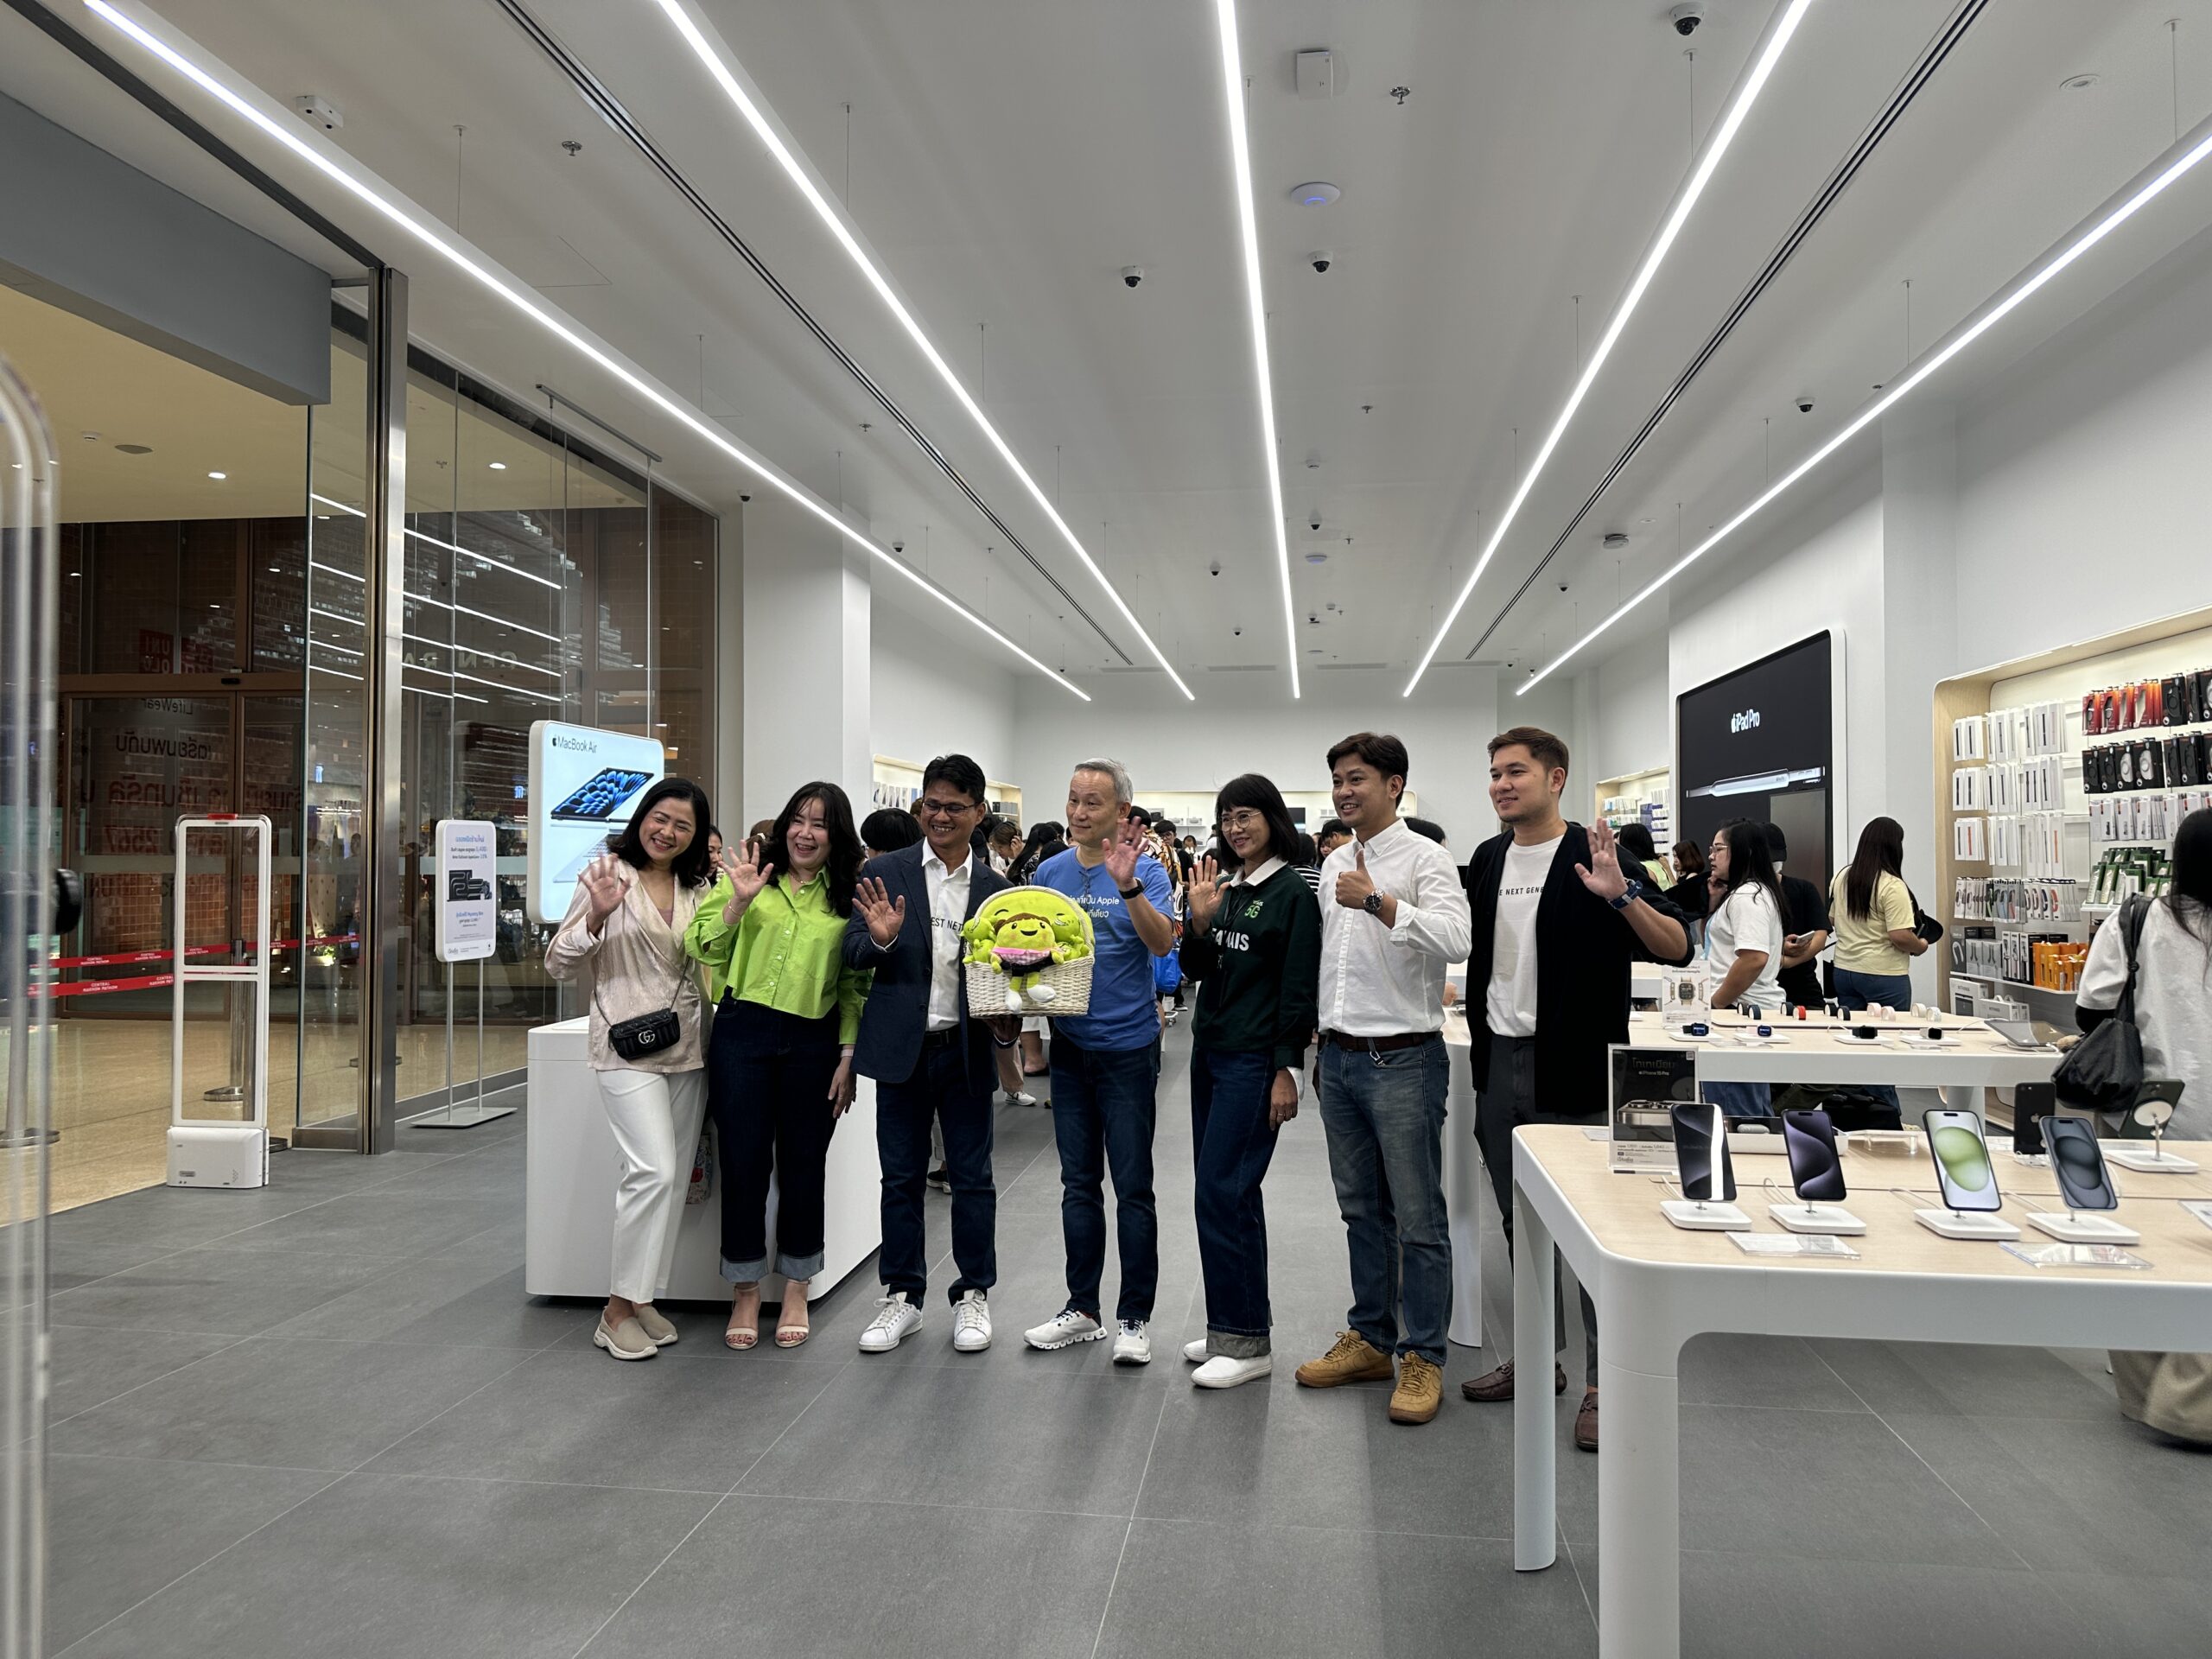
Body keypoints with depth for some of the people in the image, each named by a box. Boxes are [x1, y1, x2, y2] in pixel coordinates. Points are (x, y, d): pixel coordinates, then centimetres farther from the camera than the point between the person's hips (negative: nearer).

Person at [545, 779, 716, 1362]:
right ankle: (618, 1308, -3)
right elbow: (558, 963, -2)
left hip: (687, 1048, 6)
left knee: (674, 1177, 8)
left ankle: (642, 1297, 21)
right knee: (654, 1170, -16)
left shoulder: (697, 891, 13)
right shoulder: (606, 876, -2)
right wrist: (596, 916, -19)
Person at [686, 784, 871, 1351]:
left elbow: (857, 985, 6)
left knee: (802, 1165, 9)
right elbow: (703, 948, -2)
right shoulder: (749, 872, 2)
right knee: (743, 1161, 4)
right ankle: (745, 1292, 21)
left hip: (813, 1043, 1)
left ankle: (796, 1291, 26)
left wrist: (848, 1056, 1)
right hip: (742, 1032, -1)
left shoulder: (849, 895, 5)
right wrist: (737, 901, -16)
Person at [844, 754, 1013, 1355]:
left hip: (967, 1049, 1)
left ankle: (973, 1296, 24)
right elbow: (852, 956, -1)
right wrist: (880, 938, -23)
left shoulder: (996, 888, 3)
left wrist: (1006, 1027, -10)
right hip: (903, 1048, 0)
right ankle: (902, 1298, 24)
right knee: (901, 1176, 10)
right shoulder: (884, 874, 0)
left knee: (972, 1176, 9)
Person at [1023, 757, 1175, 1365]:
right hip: (1069, 1045, 5)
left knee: (1132, 1187, 2)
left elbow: (1162, 943, -22)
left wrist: (1127, 885, -35)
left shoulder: (1143, 871, -7)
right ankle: (1082, 1309, 25)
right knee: (1079, 1183, 13)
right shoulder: (1050, 871, 7)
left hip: (1127, 1046, -5)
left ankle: (1135, 1318, 13)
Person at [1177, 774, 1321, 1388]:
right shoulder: (1225, 889, 11)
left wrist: (1287, 1070, -15)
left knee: (1221, 1192, -9)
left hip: (1253, 1060, -7)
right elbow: (1197, 969, 11)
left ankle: (1247, 1341, 2)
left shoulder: (1293, 893, -8)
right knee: (1227, 1192, 12)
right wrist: (1199, 922, -6)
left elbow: (1299, 988, -12)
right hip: (1209, 1049, 8)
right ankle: (1235, 1326, 23)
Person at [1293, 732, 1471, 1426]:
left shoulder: (1423, 857, -10)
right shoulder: (1334, 863, 12)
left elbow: (1454, 940, -27)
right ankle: (1370, 1339, 29)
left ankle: (1423, 1357, 12)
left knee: (1418, 1218, 1)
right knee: (1362, 1211, 16)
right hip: (1340, 1057, 7)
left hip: (1403, 1058, -7)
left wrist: (1378, 901, -30)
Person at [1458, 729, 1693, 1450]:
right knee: (1519, 1220, 16)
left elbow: (1678, 947, -19)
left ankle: (1605, 1382, 15)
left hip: (1574, 1070, -6)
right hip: (1499, 1064, 7)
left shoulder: (1592, 857, -11)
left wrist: (1621, 895, -32)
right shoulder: (1488, 860, 8)